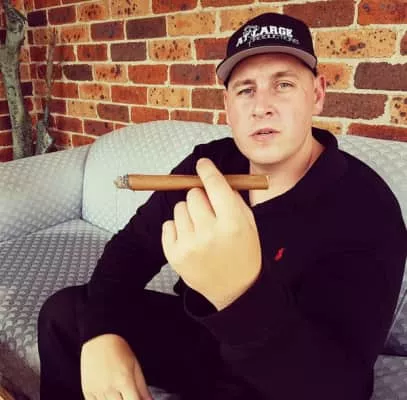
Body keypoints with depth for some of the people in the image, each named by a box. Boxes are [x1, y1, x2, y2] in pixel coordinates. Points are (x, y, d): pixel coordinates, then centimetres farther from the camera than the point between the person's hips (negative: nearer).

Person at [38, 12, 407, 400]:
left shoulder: (366, 209, -24)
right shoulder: (207, 163, -7)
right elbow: (132, 245, -3)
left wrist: (243, 293, -50)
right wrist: (101, 332, -21)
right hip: (196, 335, 5)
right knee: (64, 312, 1)